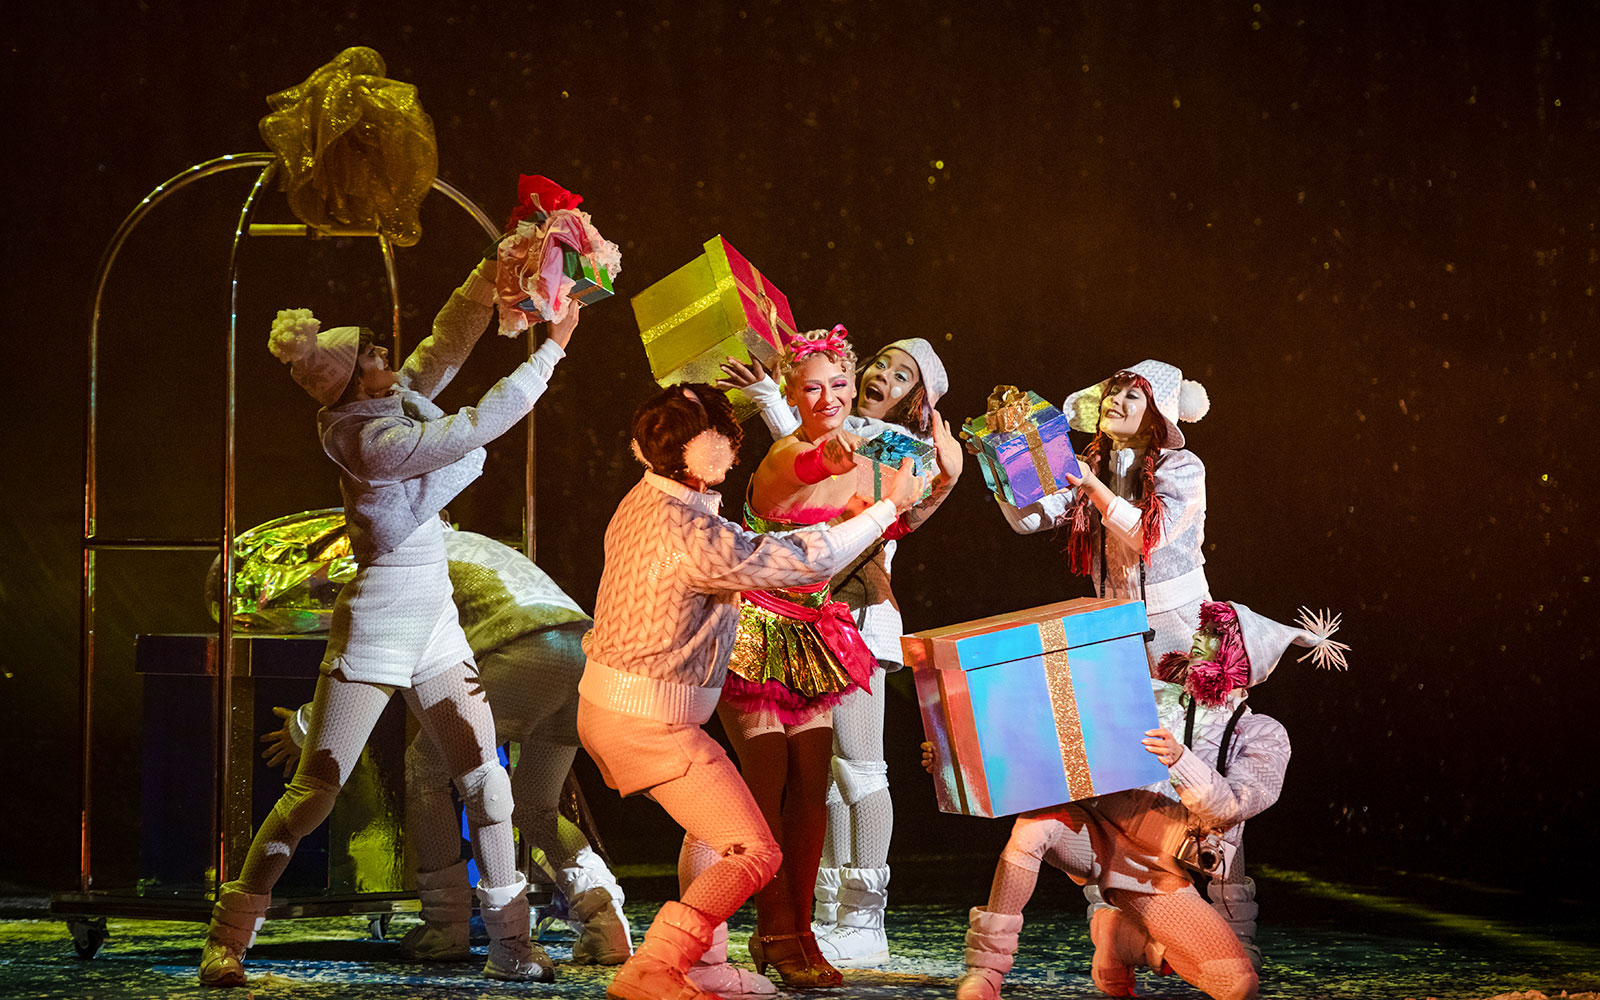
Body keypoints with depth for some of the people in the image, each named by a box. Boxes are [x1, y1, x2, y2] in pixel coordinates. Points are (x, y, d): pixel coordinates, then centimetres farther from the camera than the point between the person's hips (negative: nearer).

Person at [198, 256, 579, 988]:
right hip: (376, 627, -8)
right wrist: (550, 351, -18)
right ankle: (226, 942, -1)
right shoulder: (368, 439, -20)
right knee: (314, 792, -7)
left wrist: (490, 278, -4)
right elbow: (475, 427, -23)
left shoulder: (399, 402, 4)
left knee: (486, 782, 4)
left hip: (433, 628, 8)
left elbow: (446, 345, 11)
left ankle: (510, 946, 10)